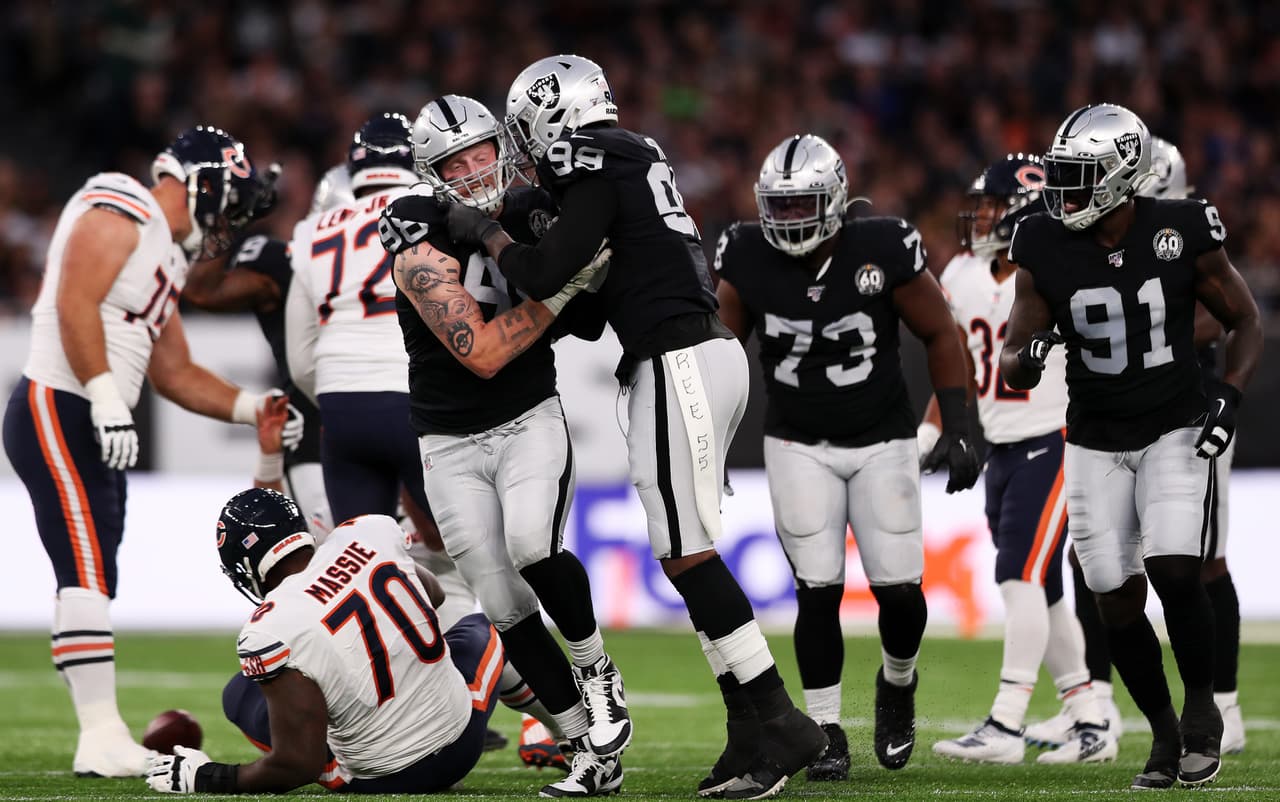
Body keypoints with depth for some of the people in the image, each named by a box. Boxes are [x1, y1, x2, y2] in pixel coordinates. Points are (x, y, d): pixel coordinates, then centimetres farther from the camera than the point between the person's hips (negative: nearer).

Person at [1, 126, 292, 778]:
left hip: (92, 429, 10)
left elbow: (175, 374, 27)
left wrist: (253, 408, 18)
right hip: (57, 410, -10)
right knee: (88, 573, -14)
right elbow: (74, 304, -20)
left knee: (94, 580, 8)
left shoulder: (164, 254, 23)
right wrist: (107, 399, -24)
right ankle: (102, 736, -18)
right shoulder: (118, 214, -7)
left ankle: (102, 744, 9)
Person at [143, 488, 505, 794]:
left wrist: (206, 779, -10)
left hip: (386, 778, -4)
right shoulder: (371, 533, -8)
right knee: (478, 629, 34)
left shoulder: (272, 633, -24)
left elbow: (299, 764, -23)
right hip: (462, 743, 4)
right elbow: (433, 594, 15)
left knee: (242, 693, 12)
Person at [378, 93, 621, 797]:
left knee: (532, 548, -28)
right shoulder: (422, 244, -16)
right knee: (508, 613, -3)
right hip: (452, 444, -1)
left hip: (530, 421, 1)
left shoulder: (533, 214, -1)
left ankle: (596, 670, -4)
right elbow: (482, 354, -22)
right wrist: (565, 285, -22)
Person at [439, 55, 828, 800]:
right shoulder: (635, 156, 18)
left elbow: (547, 277, -15)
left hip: (680, 366, -9)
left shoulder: (597, 169, -9)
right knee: (687, 551, 10)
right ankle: (754, 734, 9)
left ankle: (779, 723, -8)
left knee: (687, 552, -8)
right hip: (706, 354, 9)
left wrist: (488, 233, 1)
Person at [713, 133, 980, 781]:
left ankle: (898, 684, 28)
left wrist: (958, 427, -9)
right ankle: (825, 729, 6)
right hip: (799, 445, 1)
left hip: (882, 441, -1)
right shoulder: (748, 261, -9)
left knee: (900, 589, -3)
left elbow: (939, 335, -4)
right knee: (818, 591, -7)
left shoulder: (884, 253, -14)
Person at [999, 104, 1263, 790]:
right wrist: (1029, 357, -28)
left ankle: (1202, 709, 3)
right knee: (1117, 603, 2)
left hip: (1177, 432, -2)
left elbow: (1245, 322, 2)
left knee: (1173, 573, -20)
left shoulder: (1181, 234, -12)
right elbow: (1011, 367, -4)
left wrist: (1227, 397, -13)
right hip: (1096, 444, 2)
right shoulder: (1045, 250, -9)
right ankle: (1163, 731, 23)